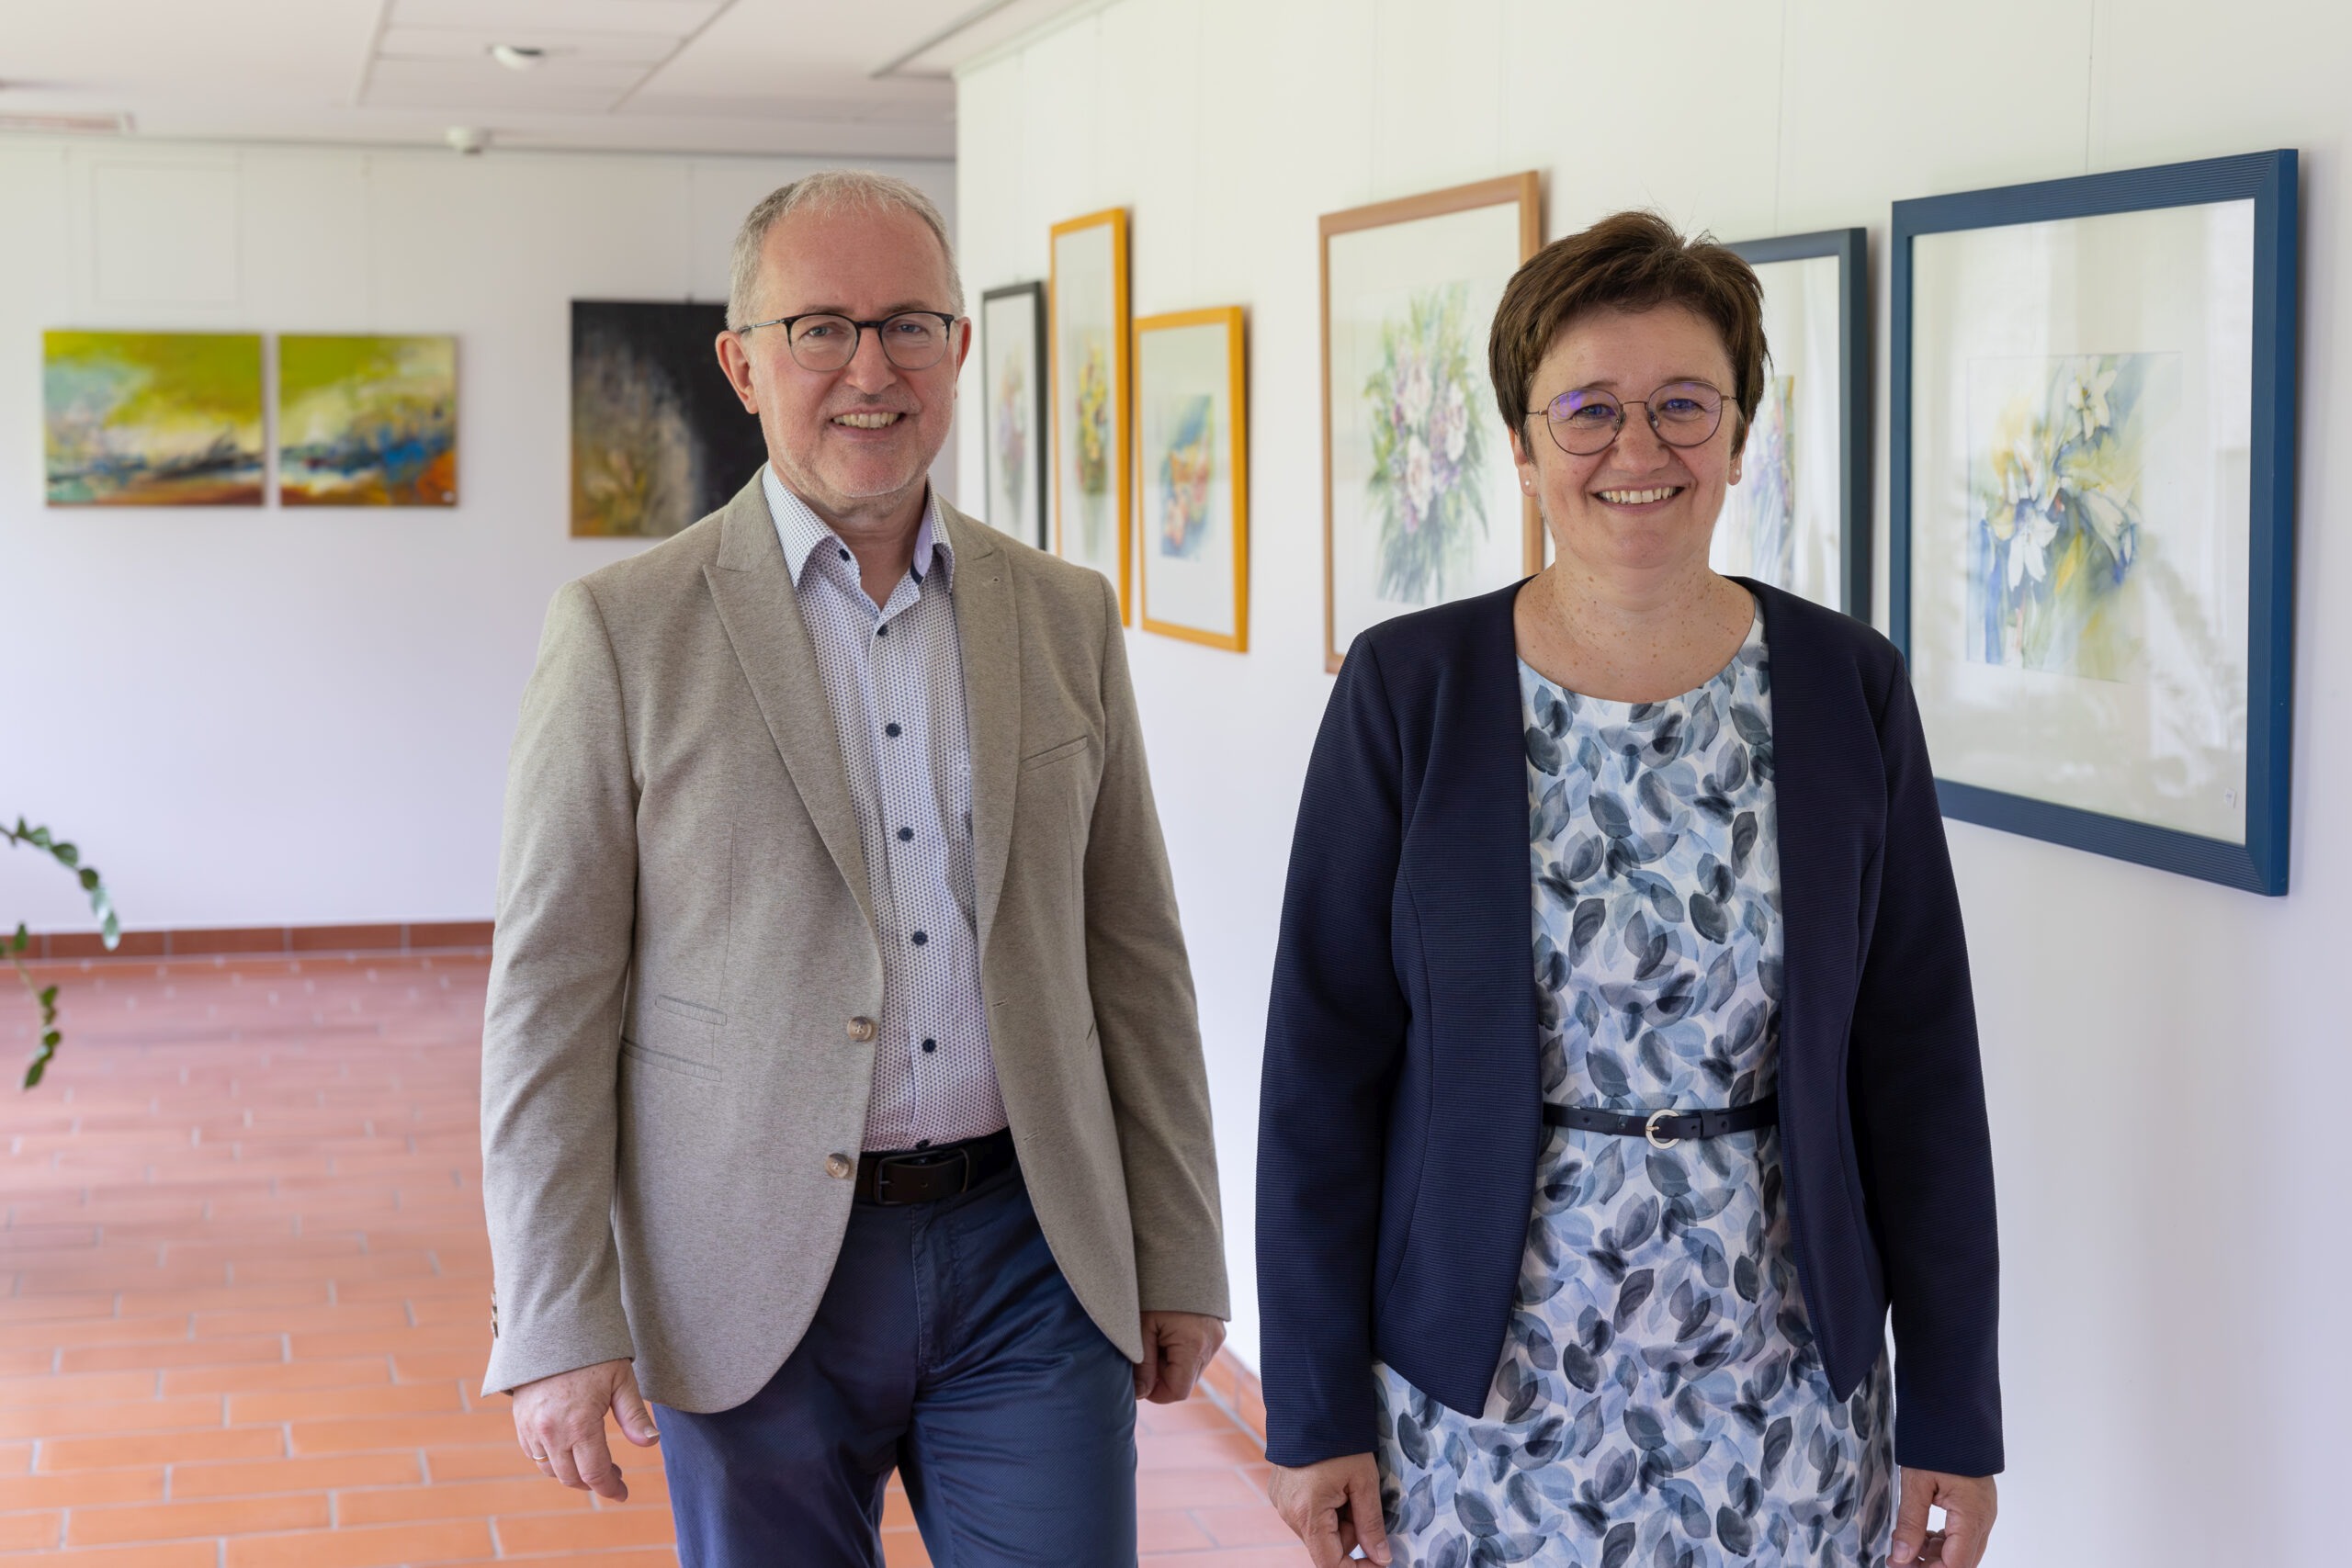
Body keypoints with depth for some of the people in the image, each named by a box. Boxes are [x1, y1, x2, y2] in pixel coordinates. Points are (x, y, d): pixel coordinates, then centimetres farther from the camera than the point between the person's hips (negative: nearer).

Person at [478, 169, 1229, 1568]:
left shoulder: (1067, 617, 7)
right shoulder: (626, 628, -3)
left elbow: (1135, 954, 10)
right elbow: (553, 993, -5)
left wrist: (1179, 1259, 8)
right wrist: (555, 1323, -10)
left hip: (1030, 1255, 3)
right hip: (757, 1285, -2)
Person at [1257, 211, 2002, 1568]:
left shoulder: (1849, 690, -1)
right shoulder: (1409, 690, -5)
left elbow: (1921, 1059, 1)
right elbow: (1326, 1056, -3)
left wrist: (1954, 1406, 1)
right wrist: (1316, 1403, -3)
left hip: (1782, 1386, 1)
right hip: (1481, 1374, -1)